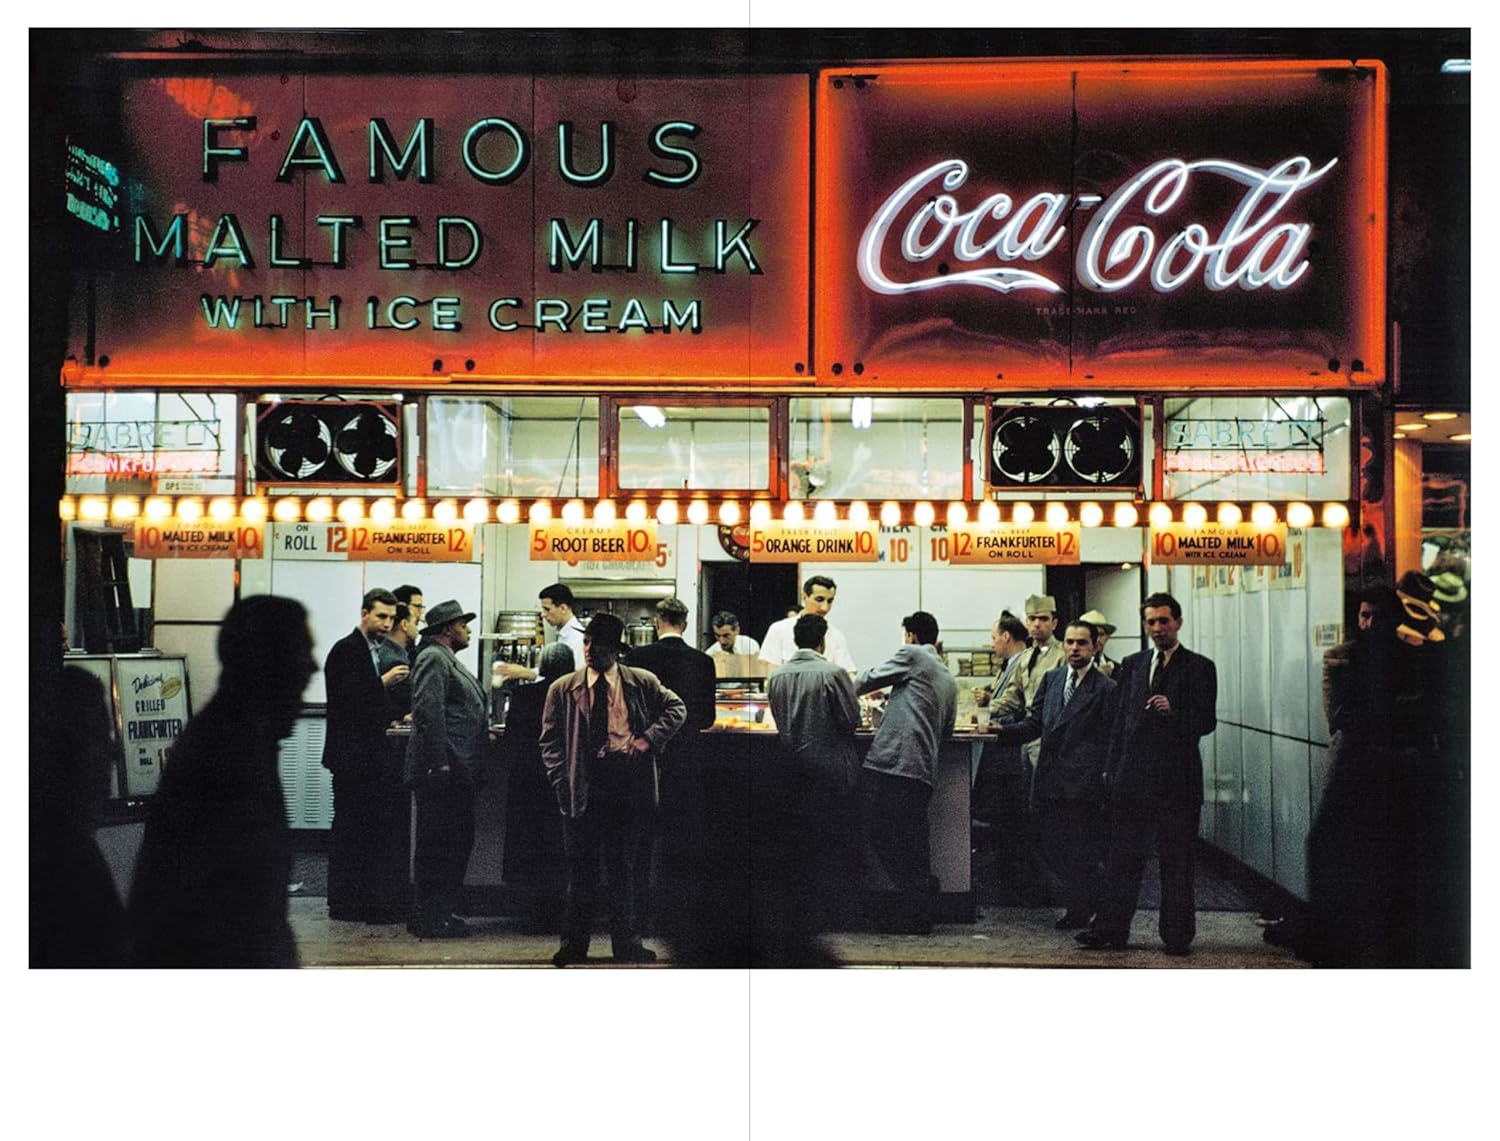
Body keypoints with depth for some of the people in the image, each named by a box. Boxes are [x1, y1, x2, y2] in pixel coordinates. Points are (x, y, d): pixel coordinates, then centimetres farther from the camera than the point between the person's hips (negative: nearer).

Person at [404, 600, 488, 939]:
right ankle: (431, 918, -1)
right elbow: (427, 712, -20)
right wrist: (440, 764, -24)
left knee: (458, 841, 14)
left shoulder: (450, 660, 22)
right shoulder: (434, 659, -10)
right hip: (442, 773, -11)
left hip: (457, 773, 11)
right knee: (438, 844, -6)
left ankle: (440, 912, 21)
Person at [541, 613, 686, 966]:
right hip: (583, 789, 0)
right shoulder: (563, 689, 4)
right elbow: (550, 741, 6)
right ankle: (575, 942, 15)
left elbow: (676, 708, 11)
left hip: (628, 785, 1)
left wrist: (649, 739, -3)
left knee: (623, 866, 10)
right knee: (581, 868, 5)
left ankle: (625, 942, 18)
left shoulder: (642, 683, 4)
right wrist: (562, 781, -5)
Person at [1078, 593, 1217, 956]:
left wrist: (1173, 711, -23)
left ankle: (1177, 935, 13)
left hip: (1176, 781, -3)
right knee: (1122, 857, 5)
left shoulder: (1199, 668, 1)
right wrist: (1111, 769, 11)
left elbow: (1206, 722, -6)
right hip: (1132, 777, 4)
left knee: (1177, 861, 4)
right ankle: (1110, 930, 11)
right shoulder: (1132, 666, 13)